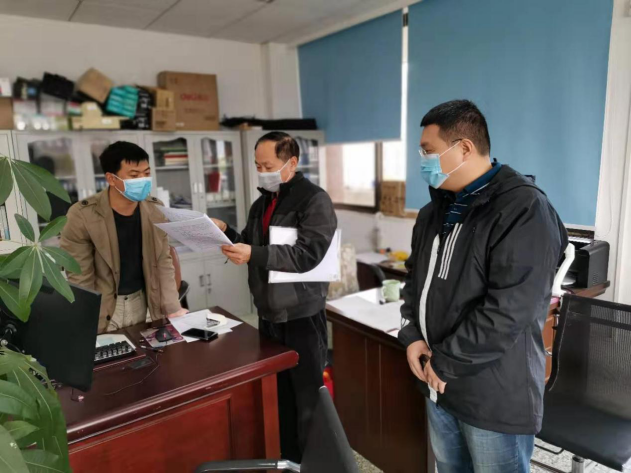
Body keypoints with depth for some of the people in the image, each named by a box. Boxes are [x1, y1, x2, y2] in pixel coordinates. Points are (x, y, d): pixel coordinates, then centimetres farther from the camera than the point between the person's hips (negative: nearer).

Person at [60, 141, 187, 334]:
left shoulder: (156, 210, -7)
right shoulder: (82, 215, -19)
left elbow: (163, 262, -2)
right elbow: (80, 277, -14)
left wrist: (173, 308, -8)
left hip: (139, 300, 4)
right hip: (100, 307, -4)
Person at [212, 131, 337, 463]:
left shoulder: (315, 200, -12)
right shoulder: (261, 203, 12)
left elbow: (309, 254, -23)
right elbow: (251, 248, 16)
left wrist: (254, 254, -32)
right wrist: (226, 233, -3)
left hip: (302, 315, -7)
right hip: (268, 313, 7)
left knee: (307, 396, 5)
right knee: (278, 392, 17)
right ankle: (287, 457, 35)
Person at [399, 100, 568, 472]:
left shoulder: (523, 210, -20)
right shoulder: (437, 210, 7)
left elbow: (508, 312, -26)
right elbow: (416, 277, 13)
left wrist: (445, 363, -18)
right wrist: (412, 335, -2)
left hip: (495, 396, -7)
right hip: (440, 385, 7)